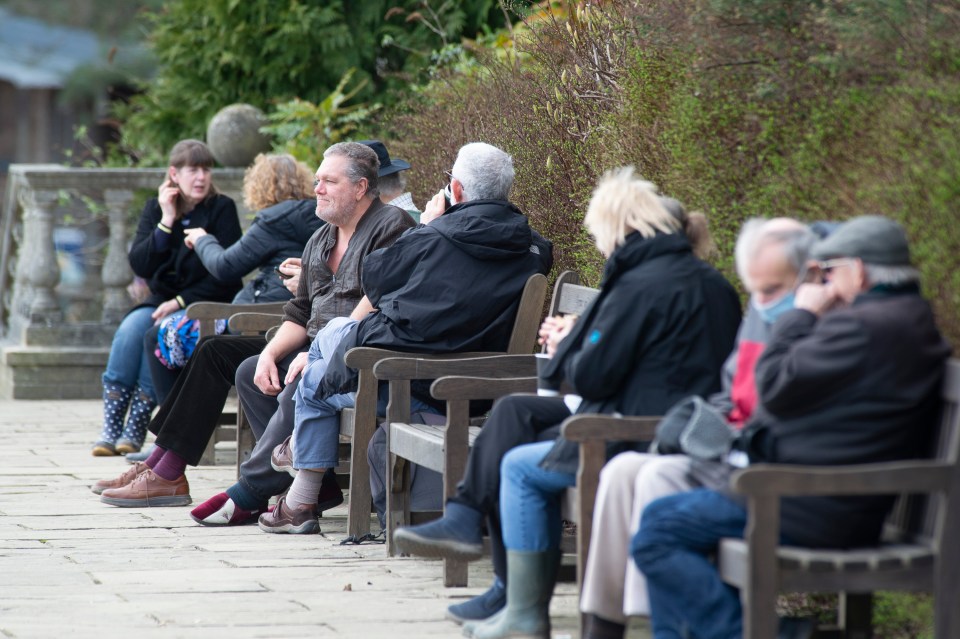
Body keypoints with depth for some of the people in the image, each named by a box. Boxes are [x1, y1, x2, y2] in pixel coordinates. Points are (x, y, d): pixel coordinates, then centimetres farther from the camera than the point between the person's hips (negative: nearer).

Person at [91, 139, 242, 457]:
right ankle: (110, 427, -28)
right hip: (162, 301, 4)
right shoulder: (156, 208, 9)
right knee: (131, 327, -28)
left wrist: (180, 302, -17)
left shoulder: (222, 209, -3)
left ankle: (136, 428, -28)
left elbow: (226, 277, -10)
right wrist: (166, 222, -11)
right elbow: (139, 264, -3)